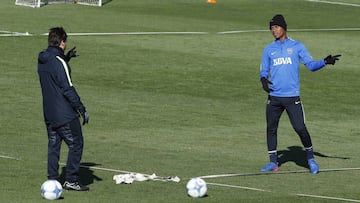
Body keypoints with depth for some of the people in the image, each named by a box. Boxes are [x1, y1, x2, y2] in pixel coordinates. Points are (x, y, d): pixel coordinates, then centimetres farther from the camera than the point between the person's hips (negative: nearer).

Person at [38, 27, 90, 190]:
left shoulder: (42, 60, 6)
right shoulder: (59, 62, -18)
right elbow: (68, 89, -20)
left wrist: (66, 58, 23)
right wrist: (82, 109, -15)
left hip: (49, 114, 8)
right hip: (65, 114, -8)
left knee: (53, 144, 13)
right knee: (76, 144, 1)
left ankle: (52, 180, 13)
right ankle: (71, 180, 0)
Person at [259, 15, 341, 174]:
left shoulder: (297, 47, 4)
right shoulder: (269, 49, 12)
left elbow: (311, 65, 1)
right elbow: (264, 70, 13)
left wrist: (325, 62, -17)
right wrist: (264, 79, -9)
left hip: (292, 97, -3)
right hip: (274, 97, 3)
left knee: (300, 128, -9)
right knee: (271, 129, 5)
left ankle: (310, 158, 8)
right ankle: (273, 163, 15)